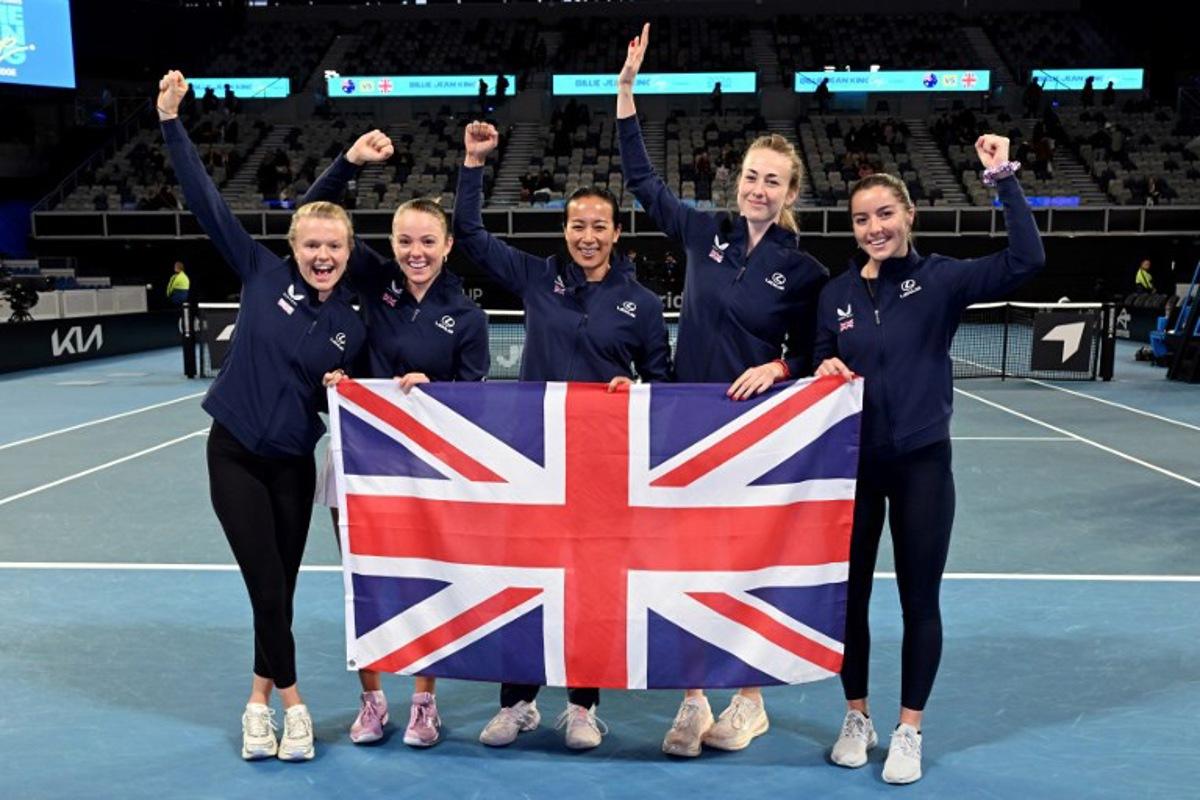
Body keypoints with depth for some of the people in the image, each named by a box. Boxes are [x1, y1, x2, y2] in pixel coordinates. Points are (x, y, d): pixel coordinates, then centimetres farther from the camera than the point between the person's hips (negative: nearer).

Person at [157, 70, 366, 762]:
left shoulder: (353, 325, -1)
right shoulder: (264, 273, -5)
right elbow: (208, 203, -9)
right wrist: (172, 122, -12)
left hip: (293, 463, 2)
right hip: (235, 453, -2)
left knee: (282, 590, 10)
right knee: (267, 589, 0)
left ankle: (261, 700, 29)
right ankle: (292, 702, 18)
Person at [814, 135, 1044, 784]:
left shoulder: (939, 278, -5)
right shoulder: (835, 294, 3)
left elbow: (1026, 259, -19)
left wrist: (1004, 179, -21)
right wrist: (824, 370, -11)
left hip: (922, 463, -2)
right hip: (853, 463, 3)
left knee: (919, 599, 7)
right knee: (848, 595, 10)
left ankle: (908, 731, 23)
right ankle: (856, 718, 29)